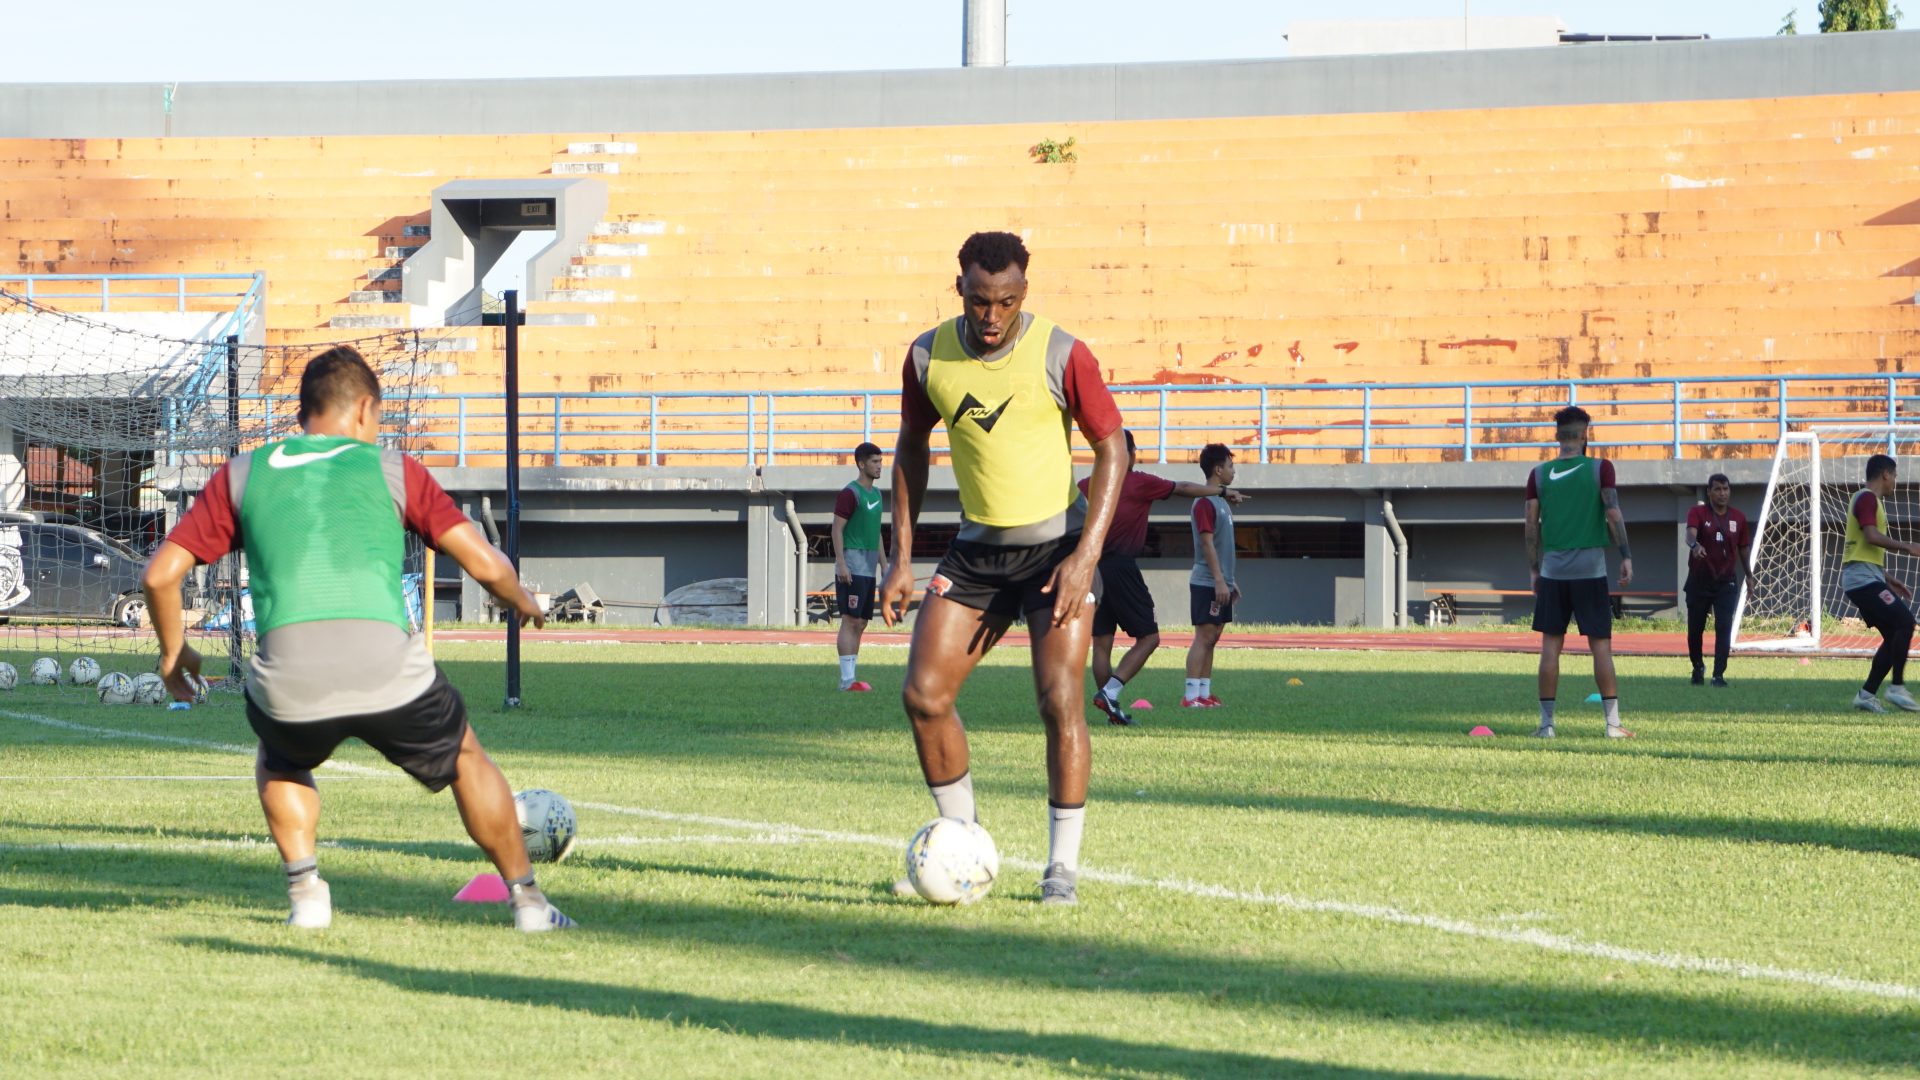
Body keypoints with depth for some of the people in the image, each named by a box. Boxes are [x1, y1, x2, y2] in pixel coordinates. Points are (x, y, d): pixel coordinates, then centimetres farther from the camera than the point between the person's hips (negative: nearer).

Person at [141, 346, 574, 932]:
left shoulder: (242, 474, 20)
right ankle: (527, 899, 31)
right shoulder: (390, 468, 16)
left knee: (279, 765, 36)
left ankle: (305, 891, 19)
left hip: (288, 680, 1)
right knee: (466, 760, 29)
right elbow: (485, 563, 11)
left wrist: (173, 651, 34)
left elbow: (161, 574, 17)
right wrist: (521, 601, 33)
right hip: (387, 672, -1)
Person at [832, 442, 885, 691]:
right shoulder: (850, 493, -10)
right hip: (852, 566, -9)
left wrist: (883, 565, 20)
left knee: (861, 623, 8)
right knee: (850, 621, -11)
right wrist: (841, 563, -20)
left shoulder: (875, 493, 17)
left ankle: (850, 677, 11)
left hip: (868, 568, 9)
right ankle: (846, 680, -12)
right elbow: (837, 529, -13)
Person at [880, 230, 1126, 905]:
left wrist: (1086, 556, -17)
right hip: (976, 547, 4)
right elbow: (911, 448, 10)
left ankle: (1063, 866, -4)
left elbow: (1112, 450, -8)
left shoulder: (1060, 356, -14)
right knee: (923, 694, -6)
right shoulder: (929, 356, -3)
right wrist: (902, 559, 6)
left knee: (1060, 702, -14)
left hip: (1057, 543, -4)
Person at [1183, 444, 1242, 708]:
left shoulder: (1221, 501, 17)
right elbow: (1207, 543, -19)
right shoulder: (1205, 503, -13)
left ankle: (1204, 693, 11)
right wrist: (1219, 580, -23)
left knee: (1211, 637, 9)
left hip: (1220, 584, 9)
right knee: (1204, 636, -11)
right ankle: (1191, 695, -12)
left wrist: (1231, 580, 23)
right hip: (1207, 584, -9)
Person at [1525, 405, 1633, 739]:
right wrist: (1626, 557, -4)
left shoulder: (1539, 474, 5)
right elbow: (1613, 514, -9)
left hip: (1552, 570, 2)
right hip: (1591, 570, -2)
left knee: (1551, 645, 6)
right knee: (1601, 645, 0)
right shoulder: (1600, 469, -2)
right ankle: (1613, 722, -1)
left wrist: (1534, 569, 13)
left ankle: (1546, 721, 4)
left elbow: (1532, 526, 6)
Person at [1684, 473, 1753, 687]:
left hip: (1726, 581, 1)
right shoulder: (1697, 513, -6)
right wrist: (1695, 545, -49)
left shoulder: (1738, 518, 5)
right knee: (1695, 628, 8)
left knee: (1724, 627, -10)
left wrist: (1748, 574, 22)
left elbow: (1743, 548, 16)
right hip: (1699, 579, -1)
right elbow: (1690, 532, -27)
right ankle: (1698, 667, 32)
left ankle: (1719, 674, -9)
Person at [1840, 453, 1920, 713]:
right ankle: (1897, 687, -16)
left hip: (1863, 580, 10)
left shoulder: (1869, 499, 23)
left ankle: (1867, 694, 6)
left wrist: (1889, 581, 25)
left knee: (1894, 635, 8)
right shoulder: (1867, 498, -8)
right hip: (1863, 577, -10)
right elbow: (1872, 536, -23)